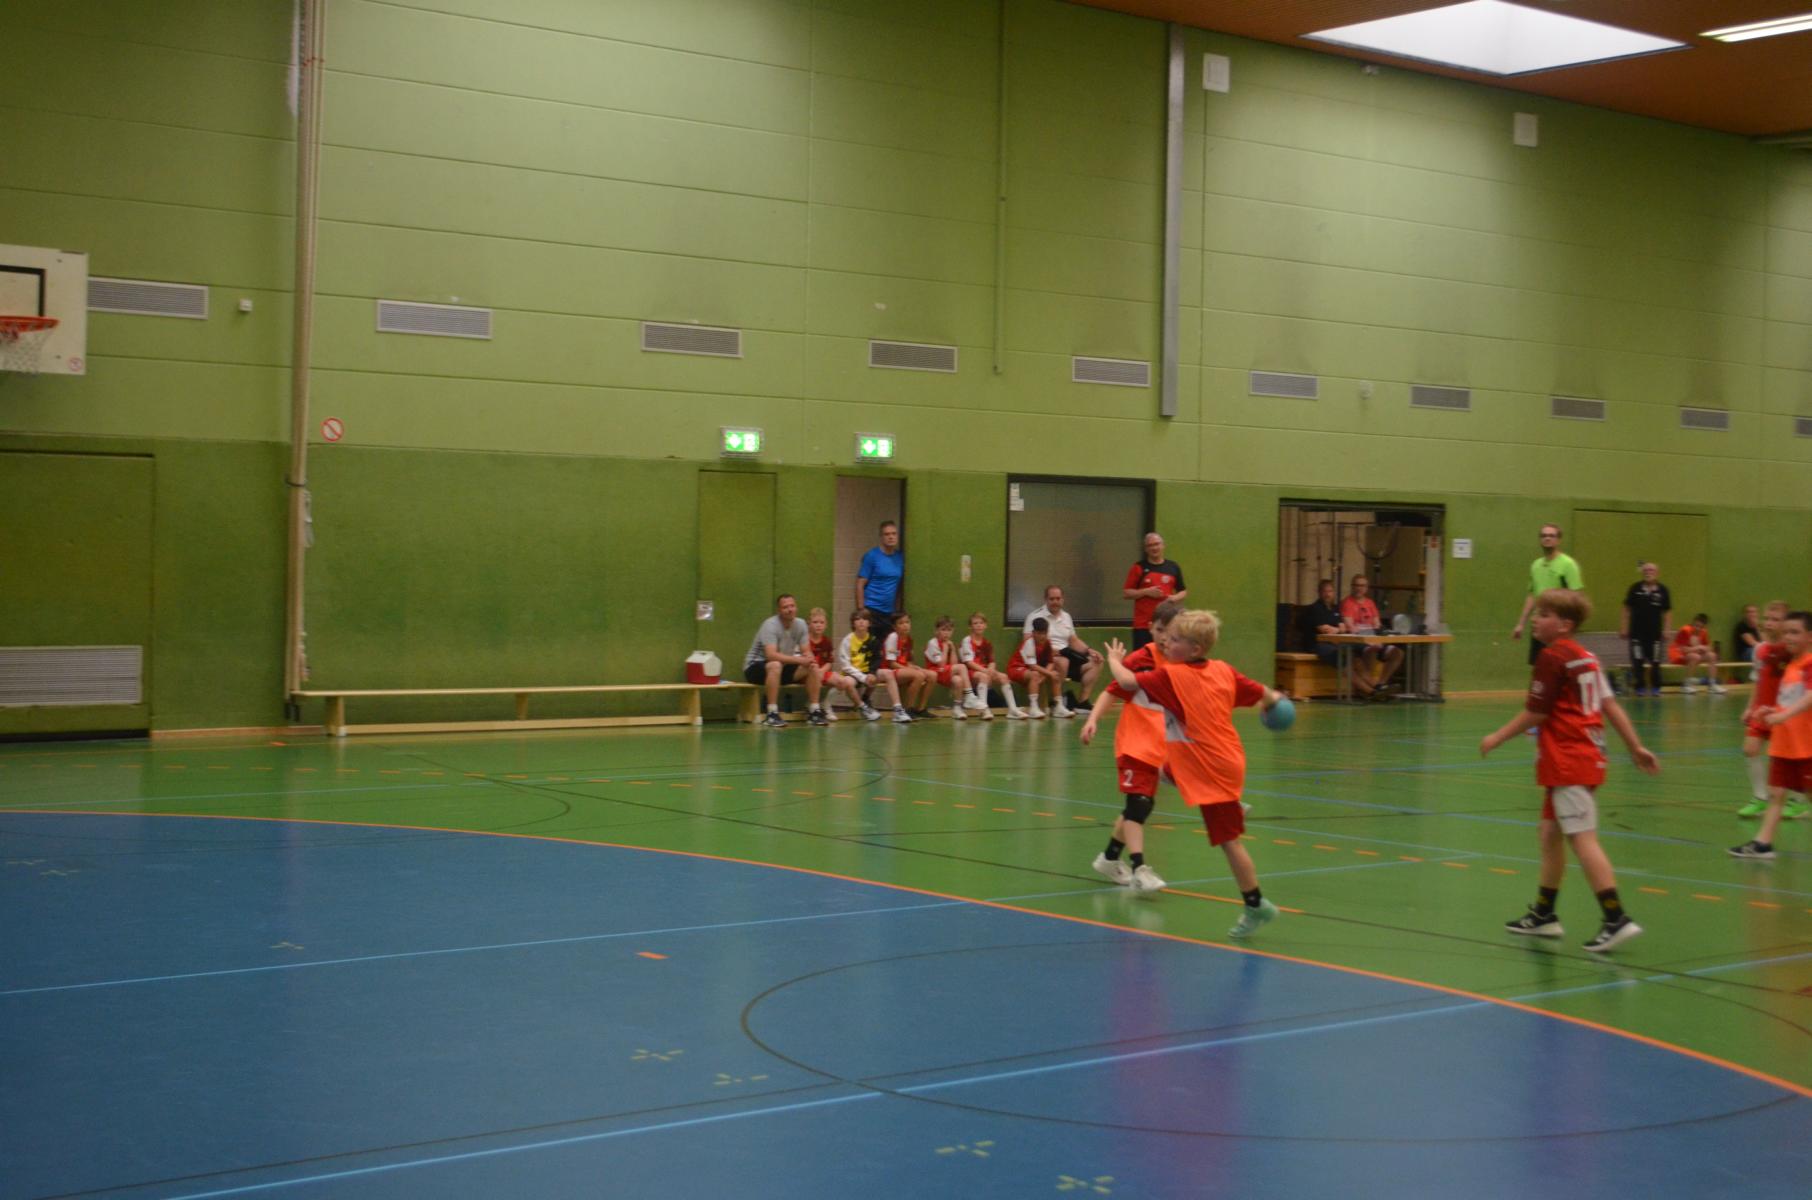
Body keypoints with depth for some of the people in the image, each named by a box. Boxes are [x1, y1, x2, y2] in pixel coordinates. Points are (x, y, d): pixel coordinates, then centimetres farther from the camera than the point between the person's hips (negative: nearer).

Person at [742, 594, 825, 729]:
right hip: (755, 667, -7)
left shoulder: (800, 624, -1)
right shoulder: (770, 625, -23)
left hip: (783, 667, 7)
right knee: (775, 665, -40)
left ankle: (815, 711, -4)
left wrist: (809, 658, -25)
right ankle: (772, 714, -36)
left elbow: (806, 651, 1)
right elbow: (771, 655, -35)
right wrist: (799, 659, -39)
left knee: (813, 667, -11)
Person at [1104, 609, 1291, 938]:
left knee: (1228, 839, 0)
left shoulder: (1171, 676, -17)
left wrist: (1114, 659, 3)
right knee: (1166, 770, 31)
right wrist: (1274, 698, 35)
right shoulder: (1223, 670, 1)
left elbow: (1128, 681, -19)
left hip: (1211, 771, -8)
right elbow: (1258, 691, 11)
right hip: (1226, 759, 8)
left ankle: (1256, 905, 5)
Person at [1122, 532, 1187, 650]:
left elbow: (1183, 591, 17)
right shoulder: (1139, 568, 1)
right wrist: (1146, 592, -14)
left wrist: (1175, 597, -5)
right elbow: (1126, 593, 0)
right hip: (1143, 624, -2)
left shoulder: (1173, 568, 9)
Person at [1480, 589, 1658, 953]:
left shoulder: (1553, 657, -13)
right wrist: (1636, 747, 15)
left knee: (1582, 838, -11)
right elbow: (1610, 705, 12)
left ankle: (1616, 919, -16)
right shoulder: (1586, 658, 13)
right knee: (1551, 834, 18)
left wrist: (1497, 738, 0)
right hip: (1587, 757, 10)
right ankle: (1543, 915, 28)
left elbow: (1534, 714, -12)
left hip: (1566, 763, -10)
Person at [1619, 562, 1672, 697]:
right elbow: (1627, 609, 4)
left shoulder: (1662, 590, -2)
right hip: (1636, 631, 0)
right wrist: (1624, 627, 1)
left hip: (1655, 632, 0)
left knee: (1655, 662, 6)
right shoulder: (1635, 588, -1)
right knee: (1637, 662, 0)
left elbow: (1667, 612, 4)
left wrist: (1666, 630, -1)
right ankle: (1640, 687, 10)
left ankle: (1655, 687, 17)